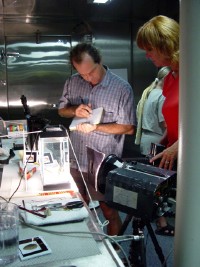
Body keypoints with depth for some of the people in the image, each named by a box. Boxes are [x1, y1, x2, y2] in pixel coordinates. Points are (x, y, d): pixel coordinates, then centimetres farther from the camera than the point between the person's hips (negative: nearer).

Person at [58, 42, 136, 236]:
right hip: (76, 161, 5)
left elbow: (128, 128, -9)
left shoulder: (122, 88, -11)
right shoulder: (72, 83, 2)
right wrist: (74, 110, -10)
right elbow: (61, 110, 14)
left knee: (109, 212, 7)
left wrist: (96, 127, -20)